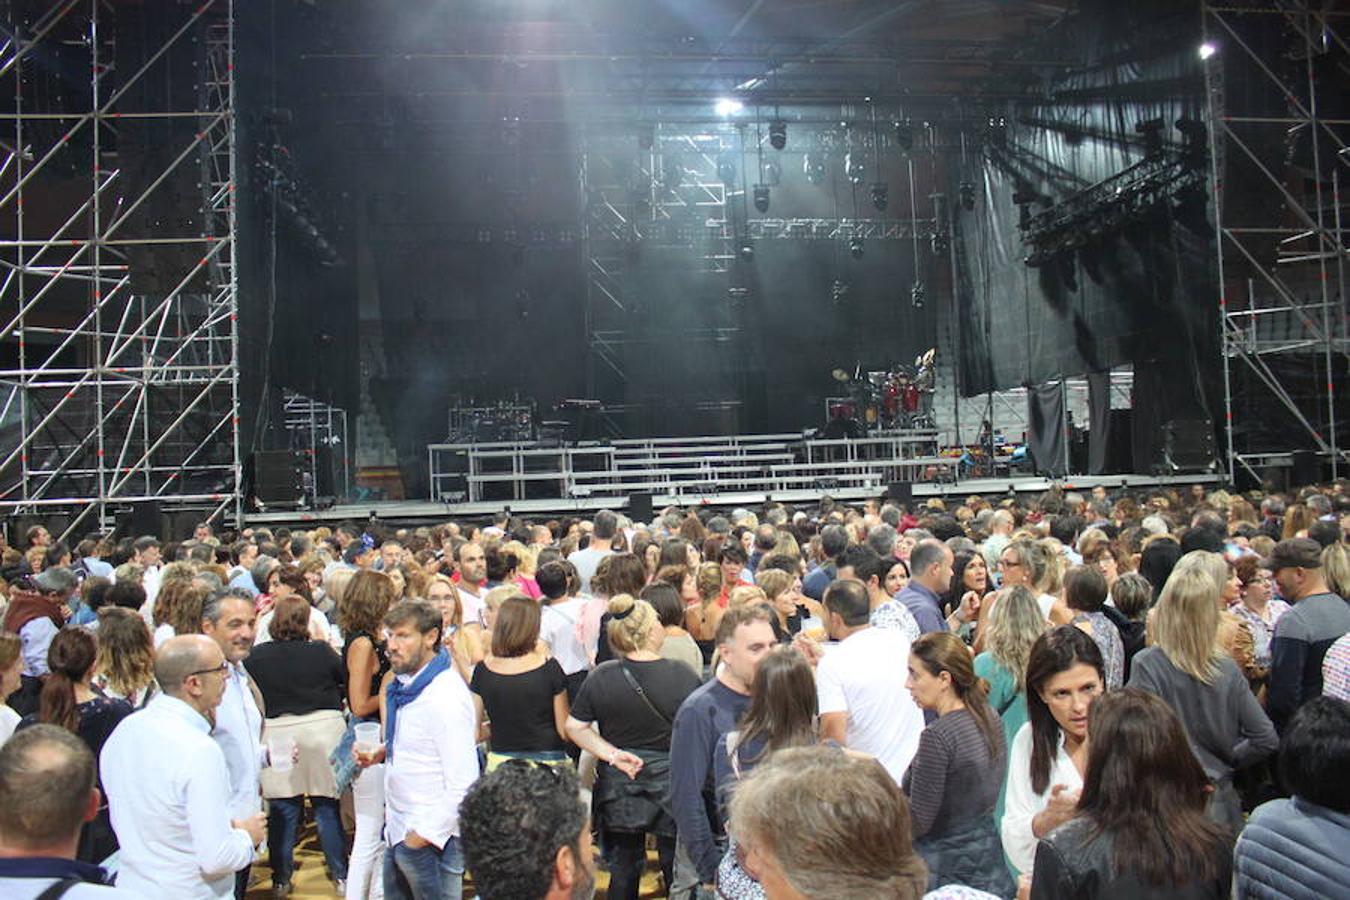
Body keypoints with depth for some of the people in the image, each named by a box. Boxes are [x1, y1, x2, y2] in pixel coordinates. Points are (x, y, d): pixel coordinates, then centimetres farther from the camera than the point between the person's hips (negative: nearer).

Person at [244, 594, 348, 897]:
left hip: (277, 733, 0)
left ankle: (281, 879, 20)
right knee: (327, 807, 10)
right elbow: (347, 679, 5)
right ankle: (341, 875, 18)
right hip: (323, 728, 0)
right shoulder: (322, 650, -7)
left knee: (282, 810, 10)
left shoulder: (257, 656, -6)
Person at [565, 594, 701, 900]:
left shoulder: (601, 676, -8)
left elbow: (575, 727, -4)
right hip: (671, 783, -2)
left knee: (623, 868, 17)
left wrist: (612, 754, -7)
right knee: (678, 869, 14)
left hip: (618, 787, 2)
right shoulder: (682, 675, -15)